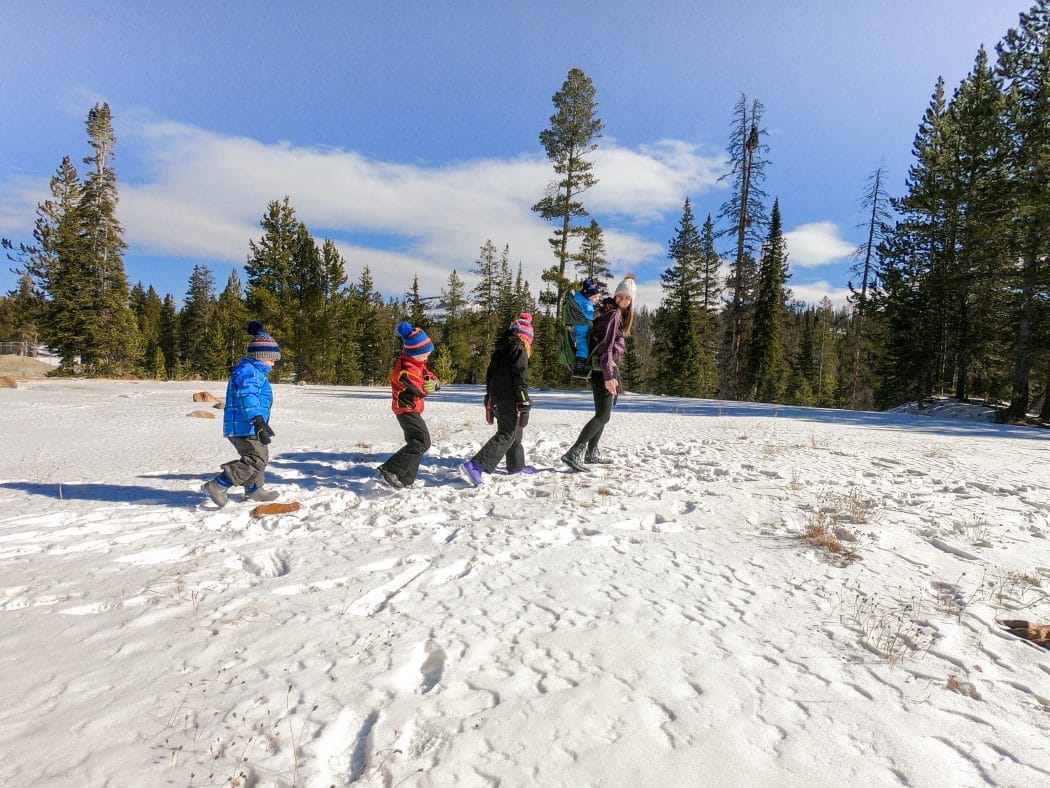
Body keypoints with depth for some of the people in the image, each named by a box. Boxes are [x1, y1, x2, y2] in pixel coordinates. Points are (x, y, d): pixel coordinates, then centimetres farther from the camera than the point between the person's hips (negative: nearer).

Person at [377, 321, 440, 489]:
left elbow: (430, 376, 7)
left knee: (415, 443, 15)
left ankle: (405, 480, 22)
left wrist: (433, 382, -15)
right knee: (422, 442, -19)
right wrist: (428, 386, 0)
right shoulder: (405, 371, -26)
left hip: (411, 409, 10)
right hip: (407, 410, -10)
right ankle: (390, 469, -19)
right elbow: (422, 391, -19)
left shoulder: (417, 362, 5)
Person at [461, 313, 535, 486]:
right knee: (507, 435, -9)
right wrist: (524, 403, -16)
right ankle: (475, 466, -18)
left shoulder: (499, 349, 16)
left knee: (514, 432, 22)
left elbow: (489, 375, 20)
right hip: (510, 400, -9)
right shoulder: (519, 349, -10)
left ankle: (516, 465, 34)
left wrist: (489, 401, 25)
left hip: (496, 399, 9)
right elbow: (520, 378, -17)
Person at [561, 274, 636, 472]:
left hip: (607, 367, 10)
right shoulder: (614, 314, -13)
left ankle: (591, 453, 26)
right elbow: (606, 346, -23)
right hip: (604, 367, -10)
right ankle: (573, 454, -20)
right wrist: (608, 376, -31)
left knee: (603, 412, 18)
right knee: (603, 415, -14)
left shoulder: (616, 313, 16)